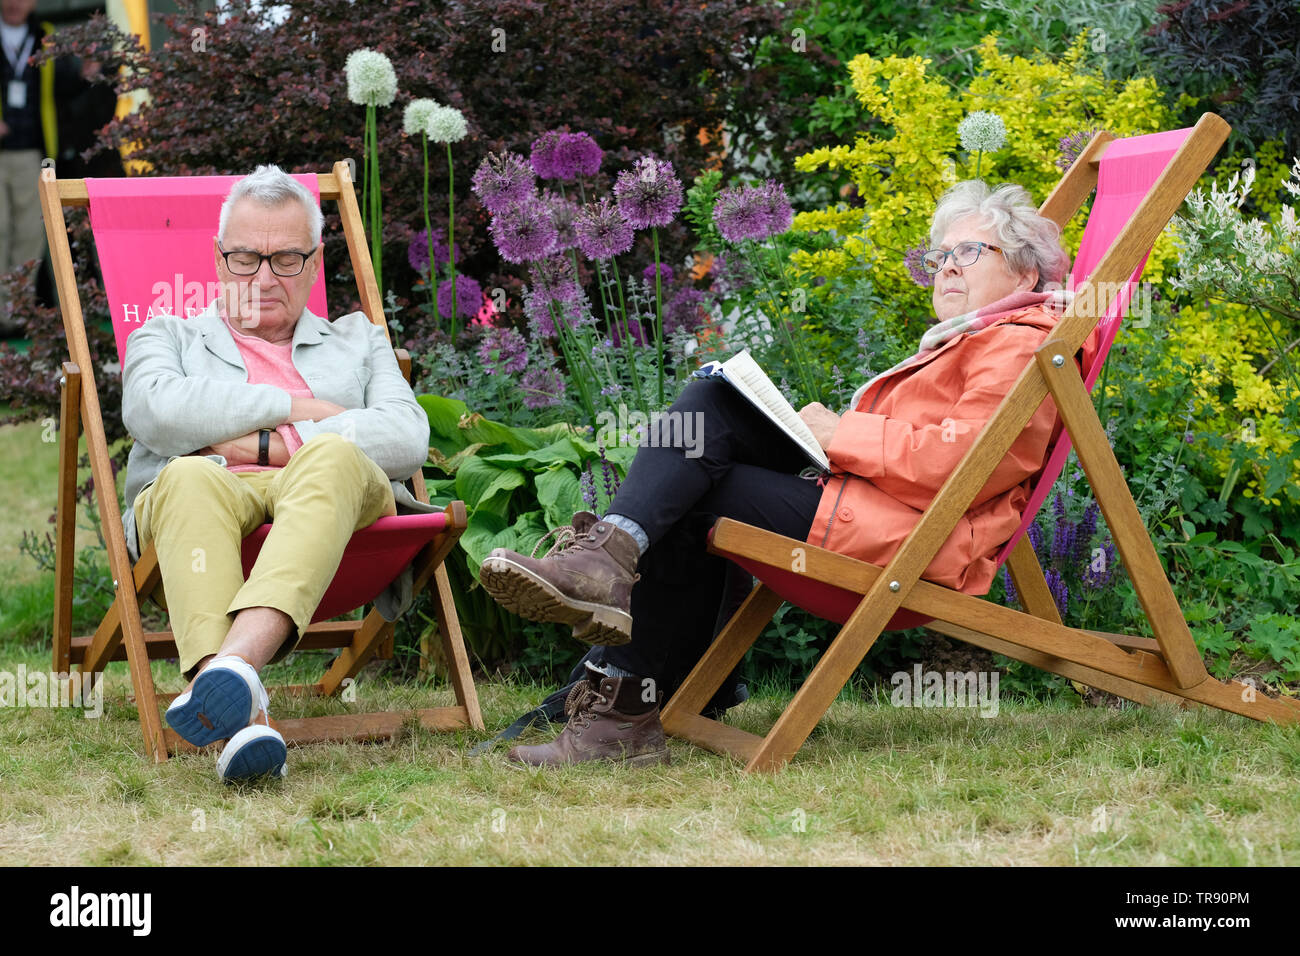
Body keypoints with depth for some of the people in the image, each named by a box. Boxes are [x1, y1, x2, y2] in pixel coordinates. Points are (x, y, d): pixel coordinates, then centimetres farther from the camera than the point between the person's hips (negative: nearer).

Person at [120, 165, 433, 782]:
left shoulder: (358, 341, 33)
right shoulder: (167, 337, 31)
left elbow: (407, 439, 9)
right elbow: (155, 412, 3)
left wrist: (265, 444, 0)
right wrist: (292, 406, 4)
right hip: (211, 496, -1)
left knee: (331, 458, -37)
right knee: (192, 478, -39)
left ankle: (239, 659, -60)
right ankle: (244, 719, -59)